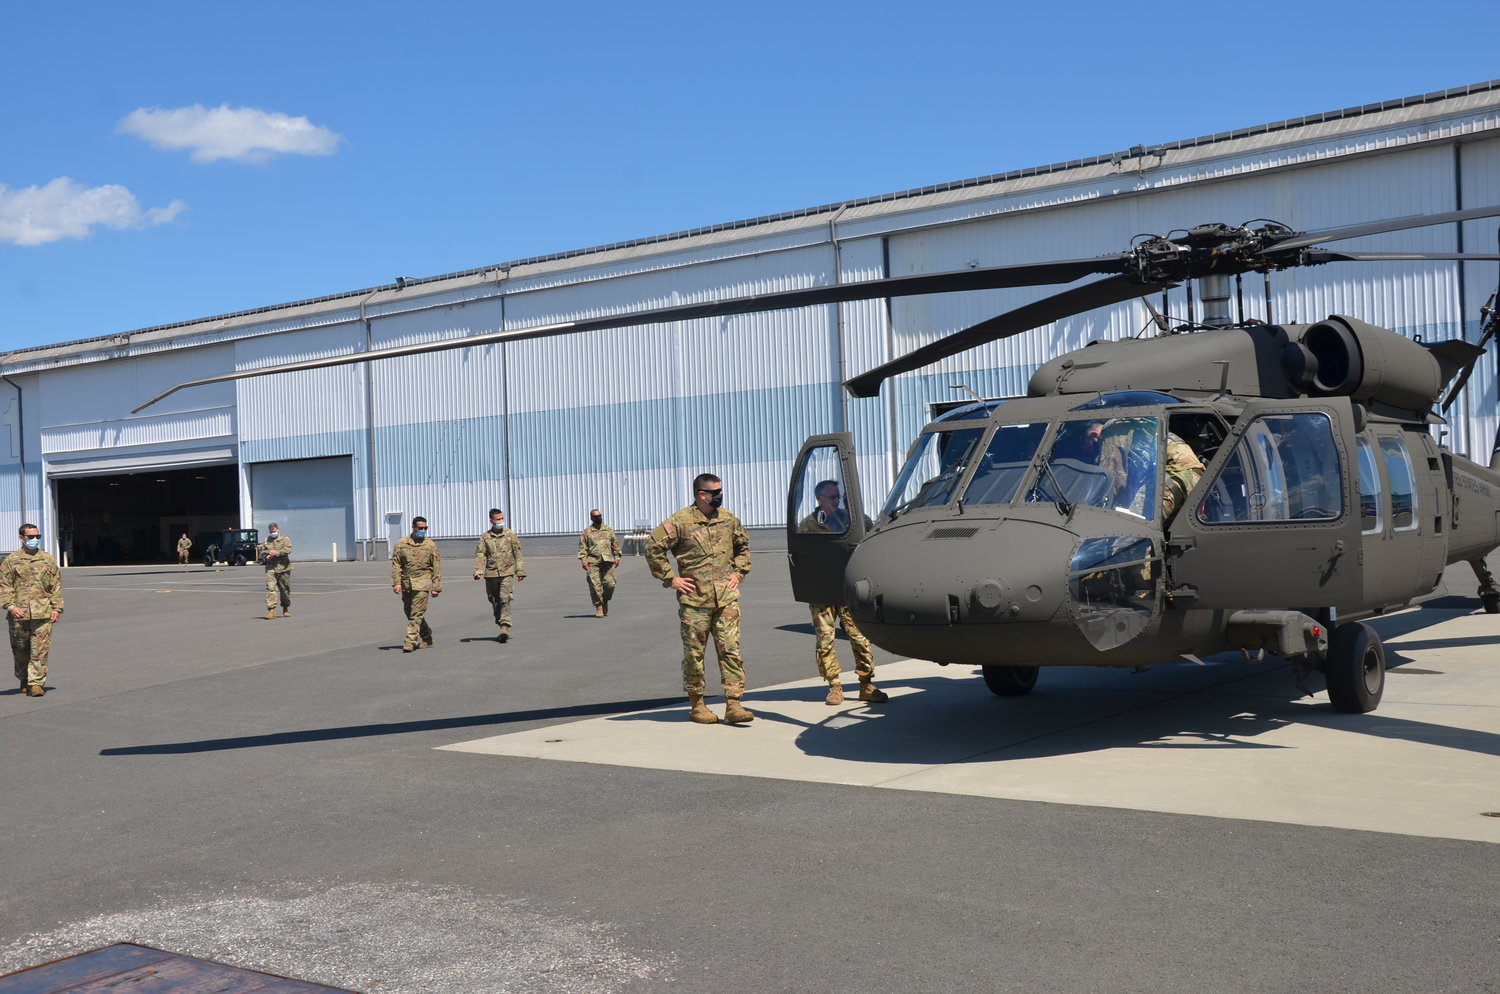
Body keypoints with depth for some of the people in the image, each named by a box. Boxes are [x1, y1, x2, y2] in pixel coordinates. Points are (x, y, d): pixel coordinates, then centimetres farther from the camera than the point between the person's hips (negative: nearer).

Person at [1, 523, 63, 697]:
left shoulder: (48, 559, 10)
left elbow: (56, 585, 11)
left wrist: (57, 608, 3)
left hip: (43, 613, 0)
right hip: (19, 614, 0)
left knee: (40, 650, -6)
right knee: (20, 651, 10)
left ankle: (37, 682, -4)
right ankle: (24, 680, 28)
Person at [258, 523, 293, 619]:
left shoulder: (284, 539, 4)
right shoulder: (266, 540, 16)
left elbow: (288, 549, -11)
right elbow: (260, 551, 18)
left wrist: (276, 553, -16)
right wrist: (266, 555, -2)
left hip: (283, 568, -2)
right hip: (270, 568, 2)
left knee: (285, 589, 7)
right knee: (270, 588, -11)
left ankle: (286, 609, 23)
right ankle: (271, 610, -16)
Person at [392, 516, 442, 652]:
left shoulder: (431, 545, 1)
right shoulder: (401, 544, 5)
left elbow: (437, 568, 2)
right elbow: (396, 564, 5)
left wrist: (436, 587, -2)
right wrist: (396, 582, -4)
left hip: (422, 582, -4)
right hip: (406, 583, 4)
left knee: (416, 614, -11)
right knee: (409, 612, 11)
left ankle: (410, 641, -9)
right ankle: (427, 638, 25)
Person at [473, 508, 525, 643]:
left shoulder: (510, 535, 6)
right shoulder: (485, 537, 6)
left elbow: (517, 554, 9)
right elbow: (480, 555, 0)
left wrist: (520, 571, 7)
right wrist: (478, 570, -14)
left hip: (507, 573, -2)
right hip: (491, 575, 2)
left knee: (505, 599, -16)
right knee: (495, 603, 8)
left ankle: (505, 626, -22)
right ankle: (502, 627, 21)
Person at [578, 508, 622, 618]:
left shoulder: (609, 530, 15)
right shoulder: (587, 531, 8)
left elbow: (615, 544, 16)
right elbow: (582, 547, 5)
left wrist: (617, 557, 8)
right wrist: (584, 560, -5)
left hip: (607, 561, 2)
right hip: (593, 562, -2)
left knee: (610, 583, -6)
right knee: (595, 585, -7)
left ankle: (605, 601, 19)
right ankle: (598, 607, -1)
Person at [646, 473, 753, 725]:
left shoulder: (728, 519, 8)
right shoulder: (680, 521, -8)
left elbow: (743, 546, 25)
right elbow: (653, 548, -7)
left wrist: (738, 572, 13)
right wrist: (670, 579, -7)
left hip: (726, 598, 4)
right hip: (694, 600, -4)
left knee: (730, 650, -2)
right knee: (694, 653, 4)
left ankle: (733, 706, -1)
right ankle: (697, 706, 16)